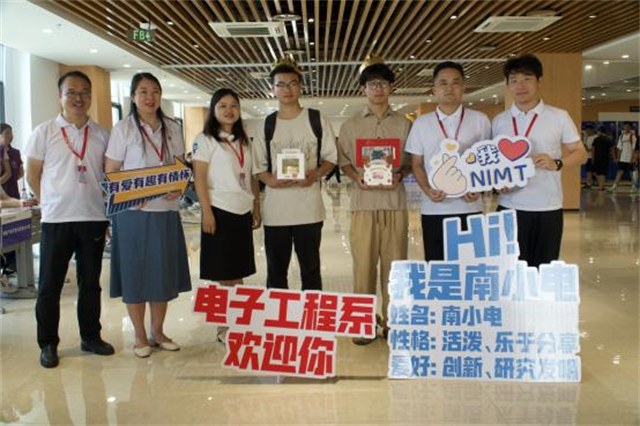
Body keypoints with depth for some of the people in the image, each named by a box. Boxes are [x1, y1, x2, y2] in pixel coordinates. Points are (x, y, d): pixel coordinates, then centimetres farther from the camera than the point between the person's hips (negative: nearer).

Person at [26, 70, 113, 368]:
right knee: (50, 285, 5)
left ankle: (90, 336, 26)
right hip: (56, 220, -2)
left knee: (90, 282, 13)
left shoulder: (101, 135, 6)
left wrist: (106, 202, 3)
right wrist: (51, 202, 3)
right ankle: (48, 344, 17)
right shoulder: (45, 132, -1)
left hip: (94, 219, 3)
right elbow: (32, 175, 3)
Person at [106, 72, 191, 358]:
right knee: (135, 274, 4)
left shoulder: (172, 128, 8)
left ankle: (158, 332, 24)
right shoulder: (123, 129, -3)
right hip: (133, 214, -4)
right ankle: (140, 336, 18)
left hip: (166, 212, 4)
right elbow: (111, 173, -4)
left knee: (164, 274, 10)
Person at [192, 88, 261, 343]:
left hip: (243, 212, 6)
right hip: (220, 211, -6)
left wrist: (257, 207, 12)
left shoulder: (243, 141, 15)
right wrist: (207, 212, -15)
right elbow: (199, 178, -9)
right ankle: (224, 327, 8)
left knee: (238, 272, 10)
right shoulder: (205, 139, -3)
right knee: (223, 275, -1)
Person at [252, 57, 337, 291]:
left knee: (311, 269, 7)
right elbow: (258, 166, 9)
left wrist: (315, 175, -15)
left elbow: (331, 157, 6)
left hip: (309, 207, -1)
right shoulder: (266, 125, 8)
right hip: (275, 208, 2)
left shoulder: (316, 120, 4)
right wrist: (271, 180, -14)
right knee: (276, 271, 9)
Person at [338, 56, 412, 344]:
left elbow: (411, 160, 11)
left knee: (394, 262, 3)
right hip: (364, 201, 0)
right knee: (363, 263, 0)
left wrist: (400, 175, -9)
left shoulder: (403, 124, 10)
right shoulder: (351, 125, 10)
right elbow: (342, 160, 10)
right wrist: (355, 176, -10)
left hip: (395, 201, 1)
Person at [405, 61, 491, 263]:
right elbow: (417, 164, 9)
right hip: (433, 210, 1)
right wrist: (427, 190, -10)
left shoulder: (479, 120, 6)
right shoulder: (421, 123, 7)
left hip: (470, 208, 0)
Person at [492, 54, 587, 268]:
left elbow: (580, 153, 5)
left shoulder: (558, 117, 2)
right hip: (510, 207, 1)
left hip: (548, 208, -1)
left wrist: (556, 163, -15)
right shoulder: (499, 121, 8)